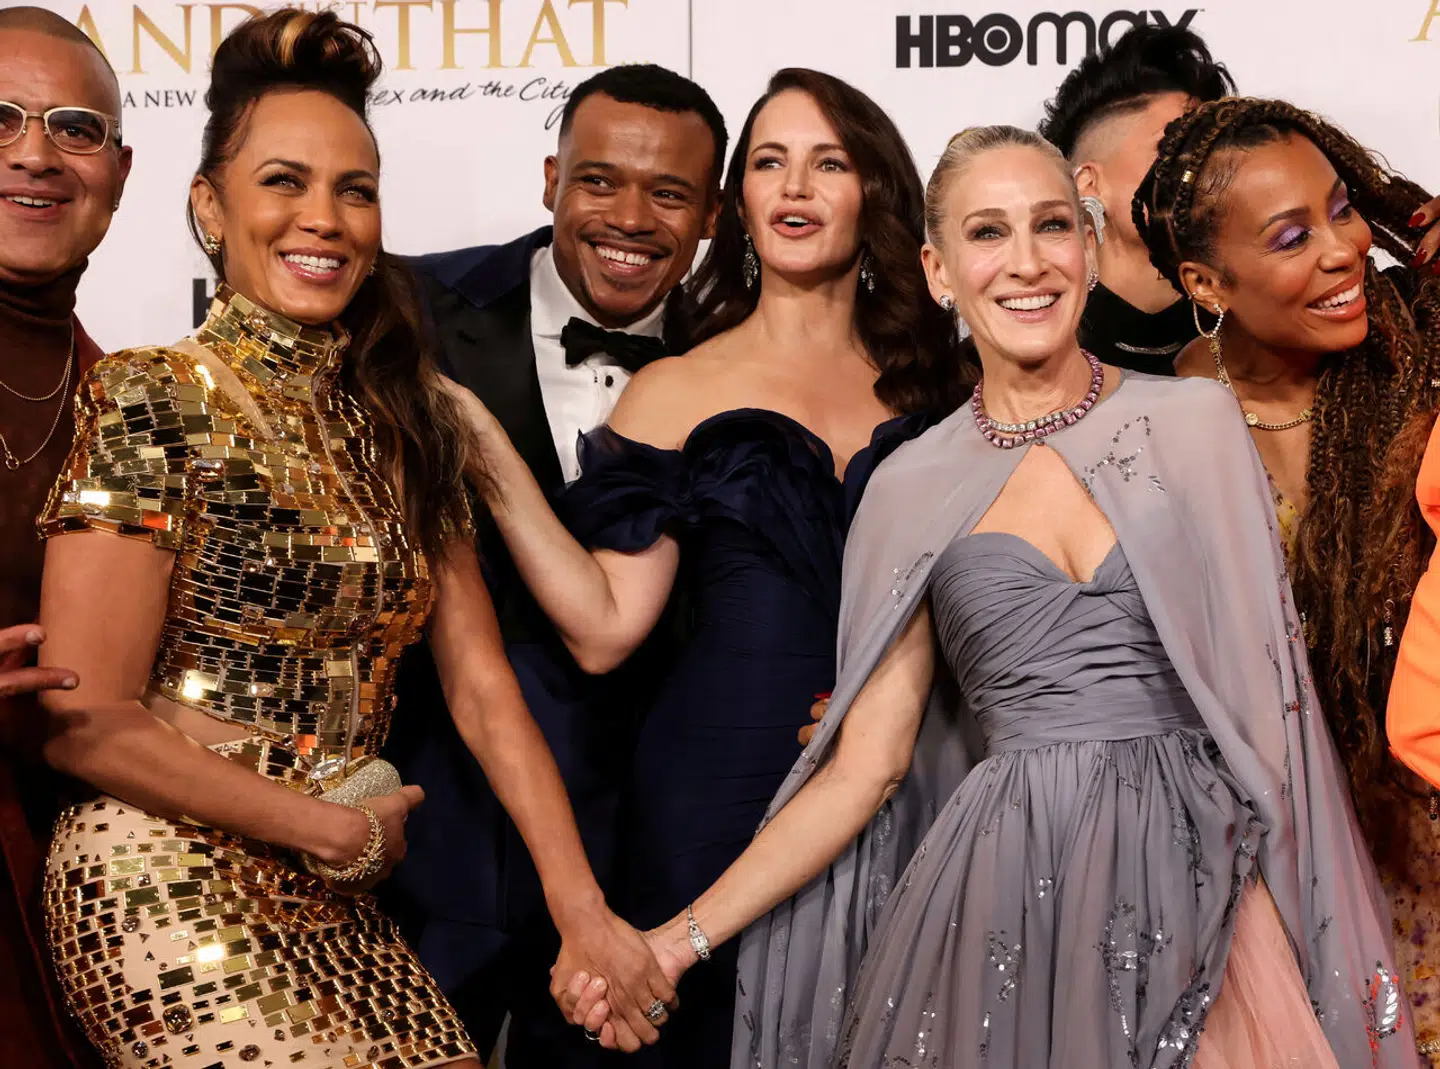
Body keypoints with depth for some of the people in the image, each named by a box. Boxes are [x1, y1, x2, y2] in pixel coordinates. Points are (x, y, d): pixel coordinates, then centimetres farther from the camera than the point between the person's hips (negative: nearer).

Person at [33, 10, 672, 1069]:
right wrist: (340, 829, -7)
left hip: (341, 904, 5)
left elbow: (481, 686, 4)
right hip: (174, 891, -5)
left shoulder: (408, 423, 7)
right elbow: (87, 723, -13)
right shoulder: (149, 405, -10)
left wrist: (586, 911, -4)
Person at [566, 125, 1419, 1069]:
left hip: (1198, 878, 0)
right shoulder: (914, 487, 4)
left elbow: (1266, 692, 3)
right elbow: (864, 765, 4)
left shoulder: (1195, 421, 2)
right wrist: (684, 936, -2)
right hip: (1004, 892, 0)